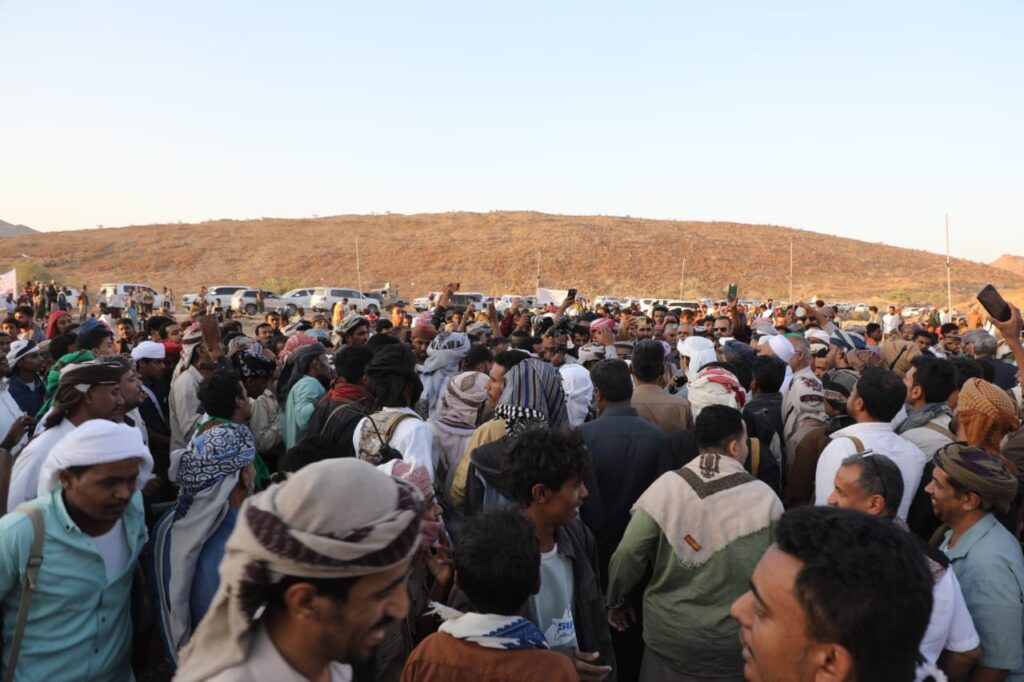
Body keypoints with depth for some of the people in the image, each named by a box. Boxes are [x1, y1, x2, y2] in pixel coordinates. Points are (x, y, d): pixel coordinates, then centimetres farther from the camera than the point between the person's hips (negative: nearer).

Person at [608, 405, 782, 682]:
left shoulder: (665, 486, -12)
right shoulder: (765, 498, -12)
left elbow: (628, 553, -14)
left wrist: (616, 602, 3)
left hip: (669, 636, 0)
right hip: (736, 644, 0)